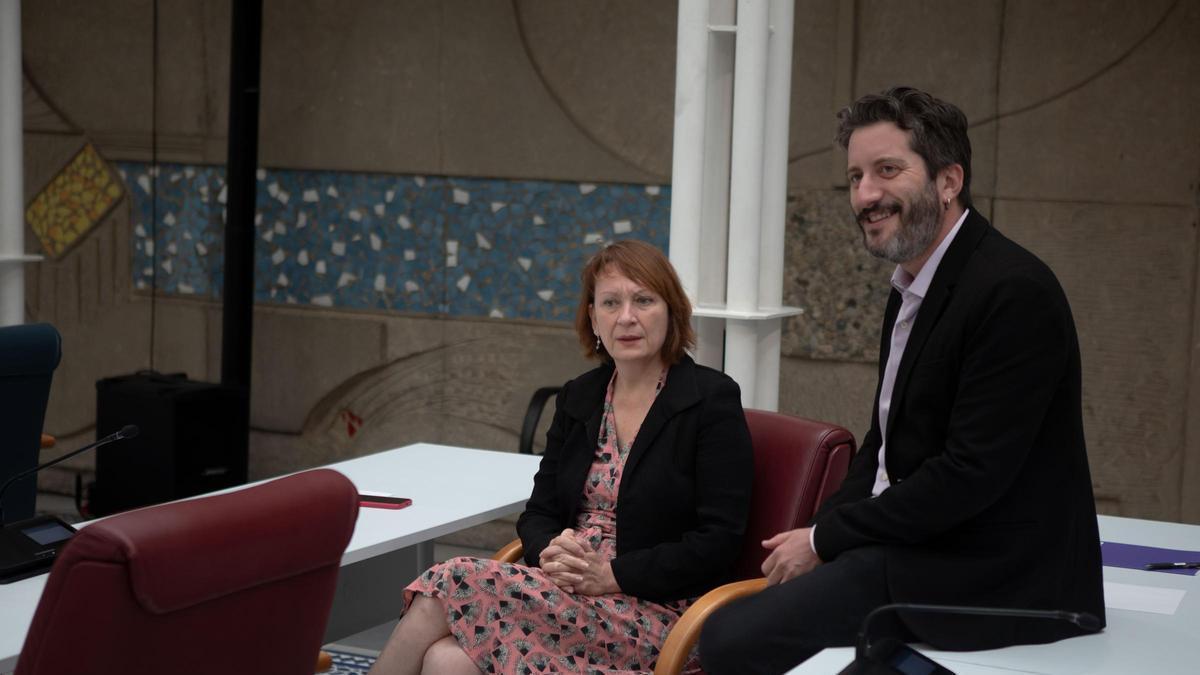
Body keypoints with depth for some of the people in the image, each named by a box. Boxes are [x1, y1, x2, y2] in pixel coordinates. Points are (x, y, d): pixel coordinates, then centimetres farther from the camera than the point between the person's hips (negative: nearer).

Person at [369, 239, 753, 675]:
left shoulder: (713, 399, -3)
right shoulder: (579, 398, 15)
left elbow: (718, 539, -9)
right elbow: (539, 513, 16)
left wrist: (612, 575, -16)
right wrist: (550, 552, -9)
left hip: (658, 614, -5)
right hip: (571, 595, 5)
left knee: (458, 584, -26)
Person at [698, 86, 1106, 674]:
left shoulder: (1013, 293, -19)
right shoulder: (911, 287, 12)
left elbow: (972, 470, -22)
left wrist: (826, 540, -13)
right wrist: (822, 531, 0)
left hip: (990, 582, -9)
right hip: (915, 548, 9)